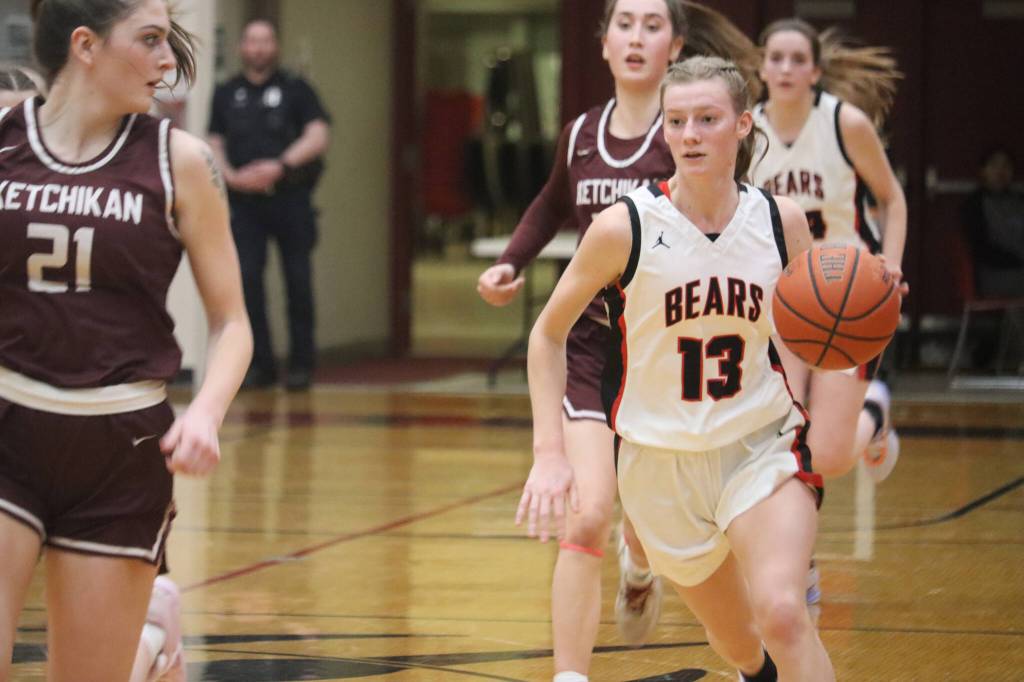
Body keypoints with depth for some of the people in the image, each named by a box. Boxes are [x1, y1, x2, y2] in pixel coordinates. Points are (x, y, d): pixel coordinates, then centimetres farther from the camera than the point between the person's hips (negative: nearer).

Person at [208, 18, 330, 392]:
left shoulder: (295, 89, 5)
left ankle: (301, 364, 5)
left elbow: (319, 134, -5)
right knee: (247, 280, -3)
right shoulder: (226, 94, 13)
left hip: (290, 197, -2)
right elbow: (214, 144, 12)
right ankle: (260, 364, 3)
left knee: (298, 281, -1)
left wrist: (281, 166, -16)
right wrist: (231, 176, -7)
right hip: (245, 199, 2)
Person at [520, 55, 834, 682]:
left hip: (762, 447, 0)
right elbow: (549, 334, 0)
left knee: (781, 614, -25)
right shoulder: (625, 228, -13)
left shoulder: (782, 222, -6)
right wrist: (549, 452, -9)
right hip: (661, 460, 0)